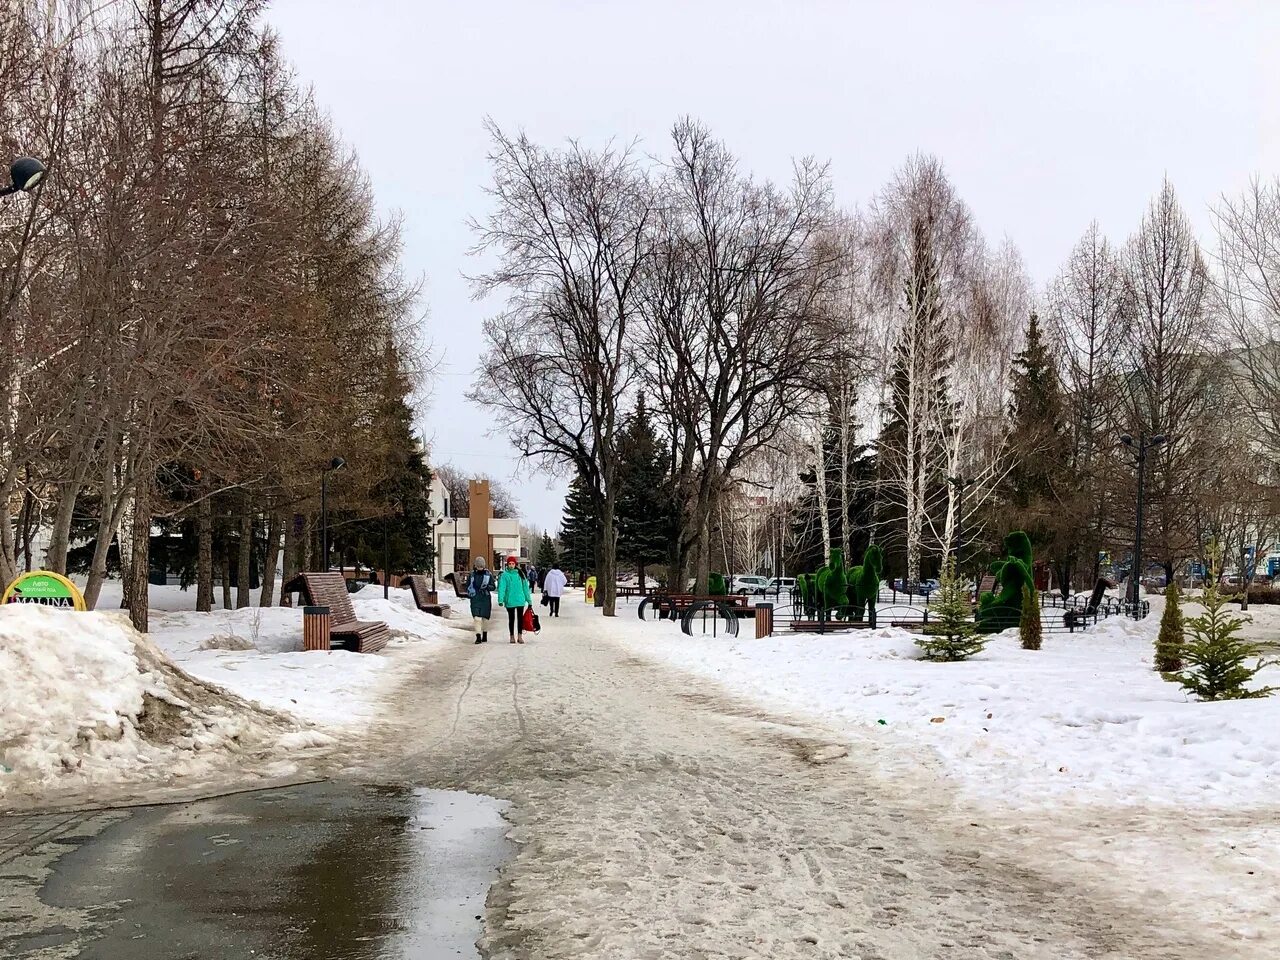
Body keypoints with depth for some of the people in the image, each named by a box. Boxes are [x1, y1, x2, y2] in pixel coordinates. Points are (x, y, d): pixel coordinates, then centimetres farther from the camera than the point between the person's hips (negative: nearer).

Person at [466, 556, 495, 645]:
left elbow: (493, 587, 3)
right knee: (477, 618, -12)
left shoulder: (488, 574, 3)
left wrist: (487, 587, -18)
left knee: (485, 617, 8)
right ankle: (478, 637, -14)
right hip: (475, 599, 0)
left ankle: (485, 636, 25)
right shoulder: (472, 574, 6)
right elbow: (467, 585, 15)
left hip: (486, 599, 0)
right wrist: (470, 592, -5)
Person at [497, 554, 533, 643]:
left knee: (520, 618, 4)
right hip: (510, 601, -2)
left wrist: (529, 599, 10)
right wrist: (500, 600, -21)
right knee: (511, 619, 7)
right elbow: (501, 588, -11)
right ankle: (512, 636, 16)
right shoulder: (504, 575, -4)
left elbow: (525, 587, 10)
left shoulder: (520, 574, 6)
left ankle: (520, 636, 12)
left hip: (520, 600, 2)